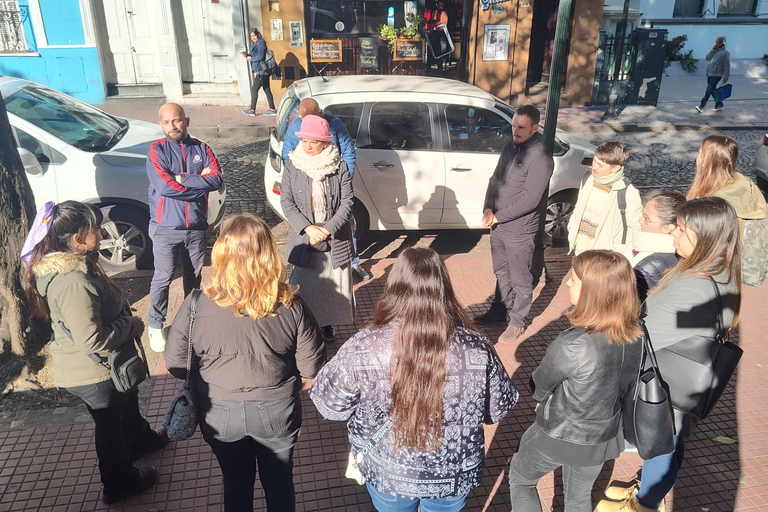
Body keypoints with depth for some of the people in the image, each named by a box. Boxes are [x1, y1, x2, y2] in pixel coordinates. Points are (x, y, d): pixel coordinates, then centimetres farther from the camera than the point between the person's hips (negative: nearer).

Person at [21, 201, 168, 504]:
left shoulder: (60, 264, -3)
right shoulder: (73, 282, -37)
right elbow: (93, 340, -36)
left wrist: (126, 320, 4)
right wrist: (132, 325, -22)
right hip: (93, 373, -9)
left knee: (128, 401, 32)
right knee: (110, 424, 14)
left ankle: (140, 439, 60)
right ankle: (119, 485, 38)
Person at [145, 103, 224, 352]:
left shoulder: (202, 149, 3)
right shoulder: (157, 150, -6)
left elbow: (218, 180, -13)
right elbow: (164, 186, -21)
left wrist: (182, 178, -18)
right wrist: (201, 181, -14)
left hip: (196, 226, 3)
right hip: (165, 227, -3)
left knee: (194, 275, 16)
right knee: (163, 278, 2)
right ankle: (155, 325, 19)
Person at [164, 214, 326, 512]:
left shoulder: (197, 306, -22)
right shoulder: (291, 307, -21)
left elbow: (176, 366, -9)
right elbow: (311, 372, -13)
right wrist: (280, 388, 6)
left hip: (220, 416, 1)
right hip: (278, 411, 0)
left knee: (236, 485, 27)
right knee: (279, 483, 26)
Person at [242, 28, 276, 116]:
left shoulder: (260, 43, -9)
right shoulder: (253, 45, 20)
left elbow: (260, 57, -18)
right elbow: (252, 56, 21)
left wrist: (251, 59, -6)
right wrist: (246, 55, 3)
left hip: (261, 70, -10)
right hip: (258, 71, 10)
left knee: (254, 89, -7)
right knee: (267, 90, 8)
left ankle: (252, 110, -2)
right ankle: (272, 109, 10)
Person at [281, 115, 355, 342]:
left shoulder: (339, 167, -5)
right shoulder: (292, 165, -3)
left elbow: (347, 202, -7)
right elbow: (286, 202, -5)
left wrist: (327, 229, -18)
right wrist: (308, 228, -17)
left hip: (335, 240, 0)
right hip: (303, 239, 0)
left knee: (334, 284, 11)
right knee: (303, 285, 6)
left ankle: (327, 323, 31)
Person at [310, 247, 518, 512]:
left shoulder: (361, 350, -28)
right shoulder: (478, 350, -25)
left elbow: (328, 405, -13)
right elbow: (498, 410, -8)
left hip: (387, 478, 0)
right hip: (456, 478, 1)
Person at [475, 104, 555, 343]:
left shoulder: (541, 157, -19)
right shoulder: (511, 146, 6)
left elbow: (529, 200, -23)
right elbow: (495, 178, 10)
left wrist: (498, 216, -17)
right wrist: (488, 209, -5)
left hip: (520, 230, -8)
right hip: (498, 225, 8)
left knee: (520, 279, 8)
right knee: (501, 272, 23)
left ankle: (517, 323, 23)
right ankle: (499, 310, 42)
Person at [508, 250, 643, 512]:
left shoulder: (572, 345, -36)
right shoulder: (637, 335, -16)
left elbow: (538, 388, -18)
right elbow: (626, 385, 0)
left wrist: (541, 395, 3)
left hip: (559, 437, -5)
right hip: (604, 437, 5)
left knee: (520, 480, 24)